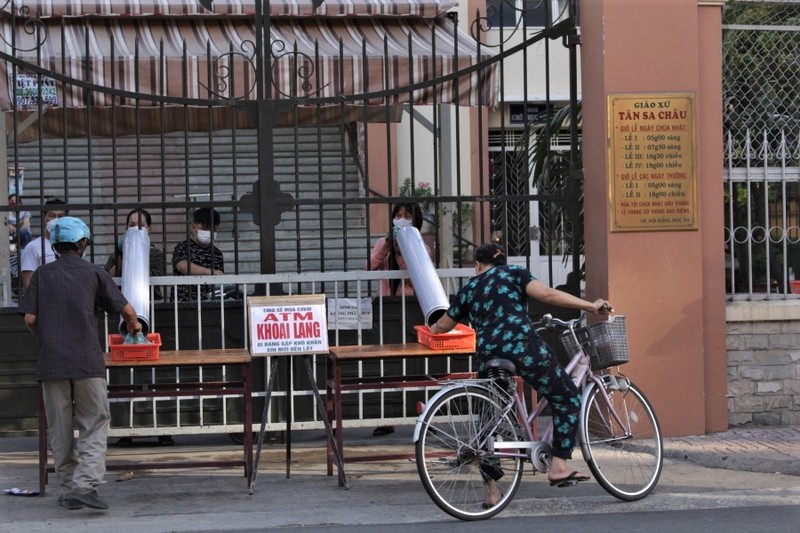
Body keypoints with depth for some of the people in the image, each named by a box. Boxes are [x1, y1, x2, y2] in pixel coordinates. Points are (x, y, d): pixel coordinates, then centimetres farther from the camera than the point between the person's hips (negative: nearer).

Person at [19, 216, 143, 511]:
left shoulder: (42, 274, 6)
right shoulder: (93, 273, 3)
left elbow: (30, 318, 2)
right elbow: (126, 309, 5)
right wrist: (133, 325, 27)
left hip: (51, 362, 2)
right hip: (87, 361, -2)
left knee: (59, 430, 9)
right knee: (94, 425, 2)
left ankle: (69, 490, 12)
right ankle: (86, 484, -14)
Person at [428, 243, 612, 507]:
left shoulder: (468, 289, 21)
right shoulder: (514, 273, 11)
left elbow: (443, 325, 29)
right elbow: (546, 294, -5)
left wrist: (434, 328, 54)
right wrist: (590, 306, -2)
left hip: (488, 355, 4)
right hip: (523, 348, -4)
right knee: (567, 398, 10)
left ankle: (492, 491, 13)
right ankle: (559, 467, 0)